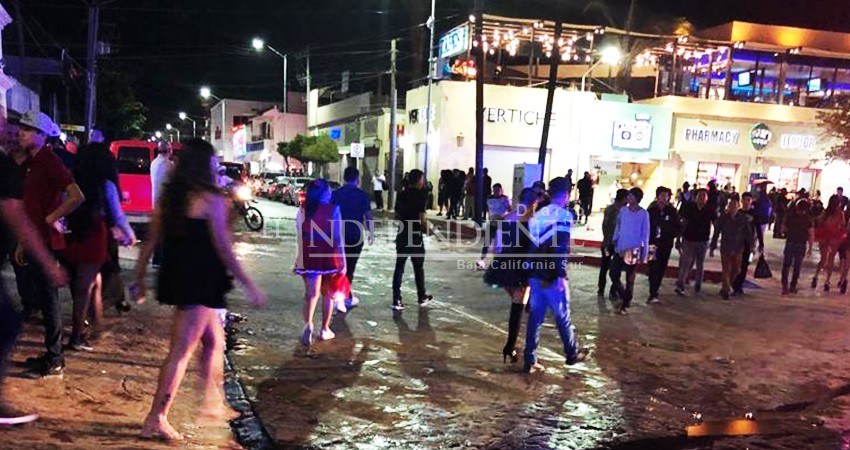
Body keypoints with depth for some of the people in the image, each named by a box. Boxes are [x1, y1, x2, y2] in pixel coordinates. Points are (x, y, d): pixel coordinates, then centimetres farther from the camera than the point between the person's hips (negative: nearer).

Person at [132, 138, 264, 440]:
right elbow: (223, 249, -14)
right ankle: (156, 420, 6)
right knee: (181, 351, -1)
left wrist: (139, 279, 18)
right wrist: (249, 286, -8)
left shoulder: (168, 196, 9)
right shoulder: (211, 199, -12)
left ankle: (213, 403, 30)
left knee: (214, 340, 21)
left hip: (174, 278, 8)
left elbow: (150, 242, 11)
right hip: (200, 283, -8)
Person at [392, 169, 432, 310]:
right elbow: (421, 219, -16)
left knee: (399, 267, 4)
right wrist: (426, 229, 1)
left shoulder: (401, 194, 6)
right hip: (415, 236, -5)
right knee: (418, 268, 11)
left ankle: (397, 301, 1)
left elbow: (397, 216, 10)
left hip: (402, 235, 5)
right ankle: (422, 298, 24)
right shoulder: (419, 195, -12)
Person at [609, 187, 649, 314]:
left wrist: (644, 254, -3)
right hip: (620, 249, 3)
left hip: (634, 250, -3)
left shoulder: (643, 214, -7)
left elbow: (645, 234, -3)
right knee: (614, 274, 2)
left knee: (630, 279, 5)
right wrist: (614, 240, 3)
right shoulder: (623, 210, 2)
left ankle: (625, 305, 16)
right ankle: (623, 296, 26)